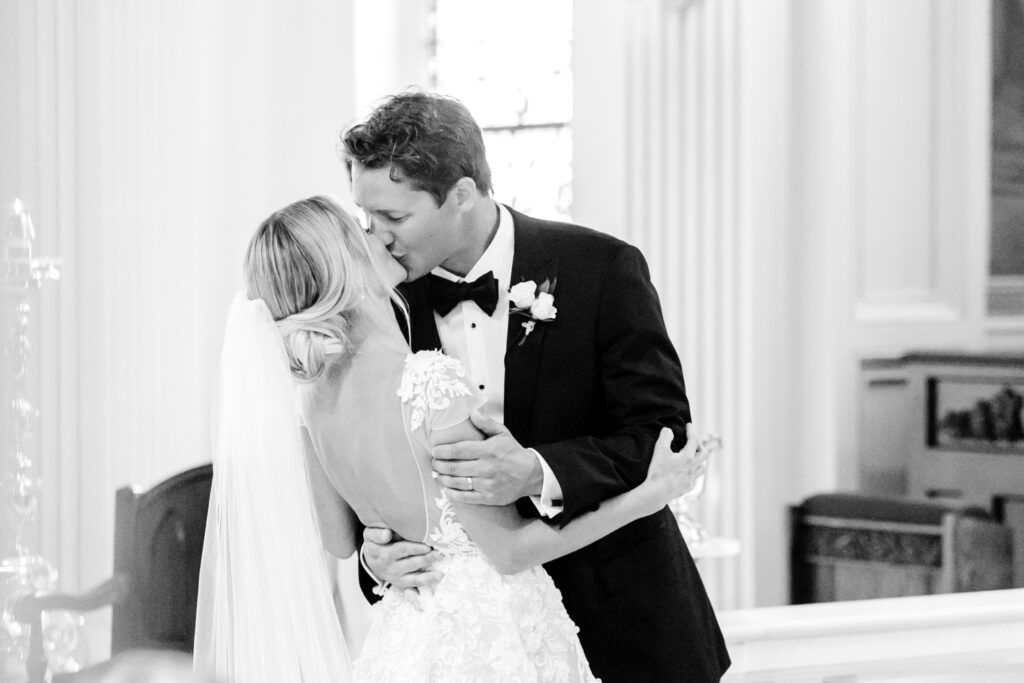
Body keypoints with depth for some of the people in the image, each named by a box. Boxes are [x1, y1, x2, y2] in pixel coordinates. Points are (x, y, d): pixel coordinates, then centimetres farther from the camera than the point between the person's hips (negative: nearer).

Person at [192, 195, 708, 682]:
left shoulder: (313, 395, -2)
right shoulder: (427, 382, -24)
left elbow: (337, 540, 11)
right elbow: (510, 548, -19)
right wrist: (646, 495, -16)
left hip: (406, 633, 7)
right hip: (492, 639, -7)